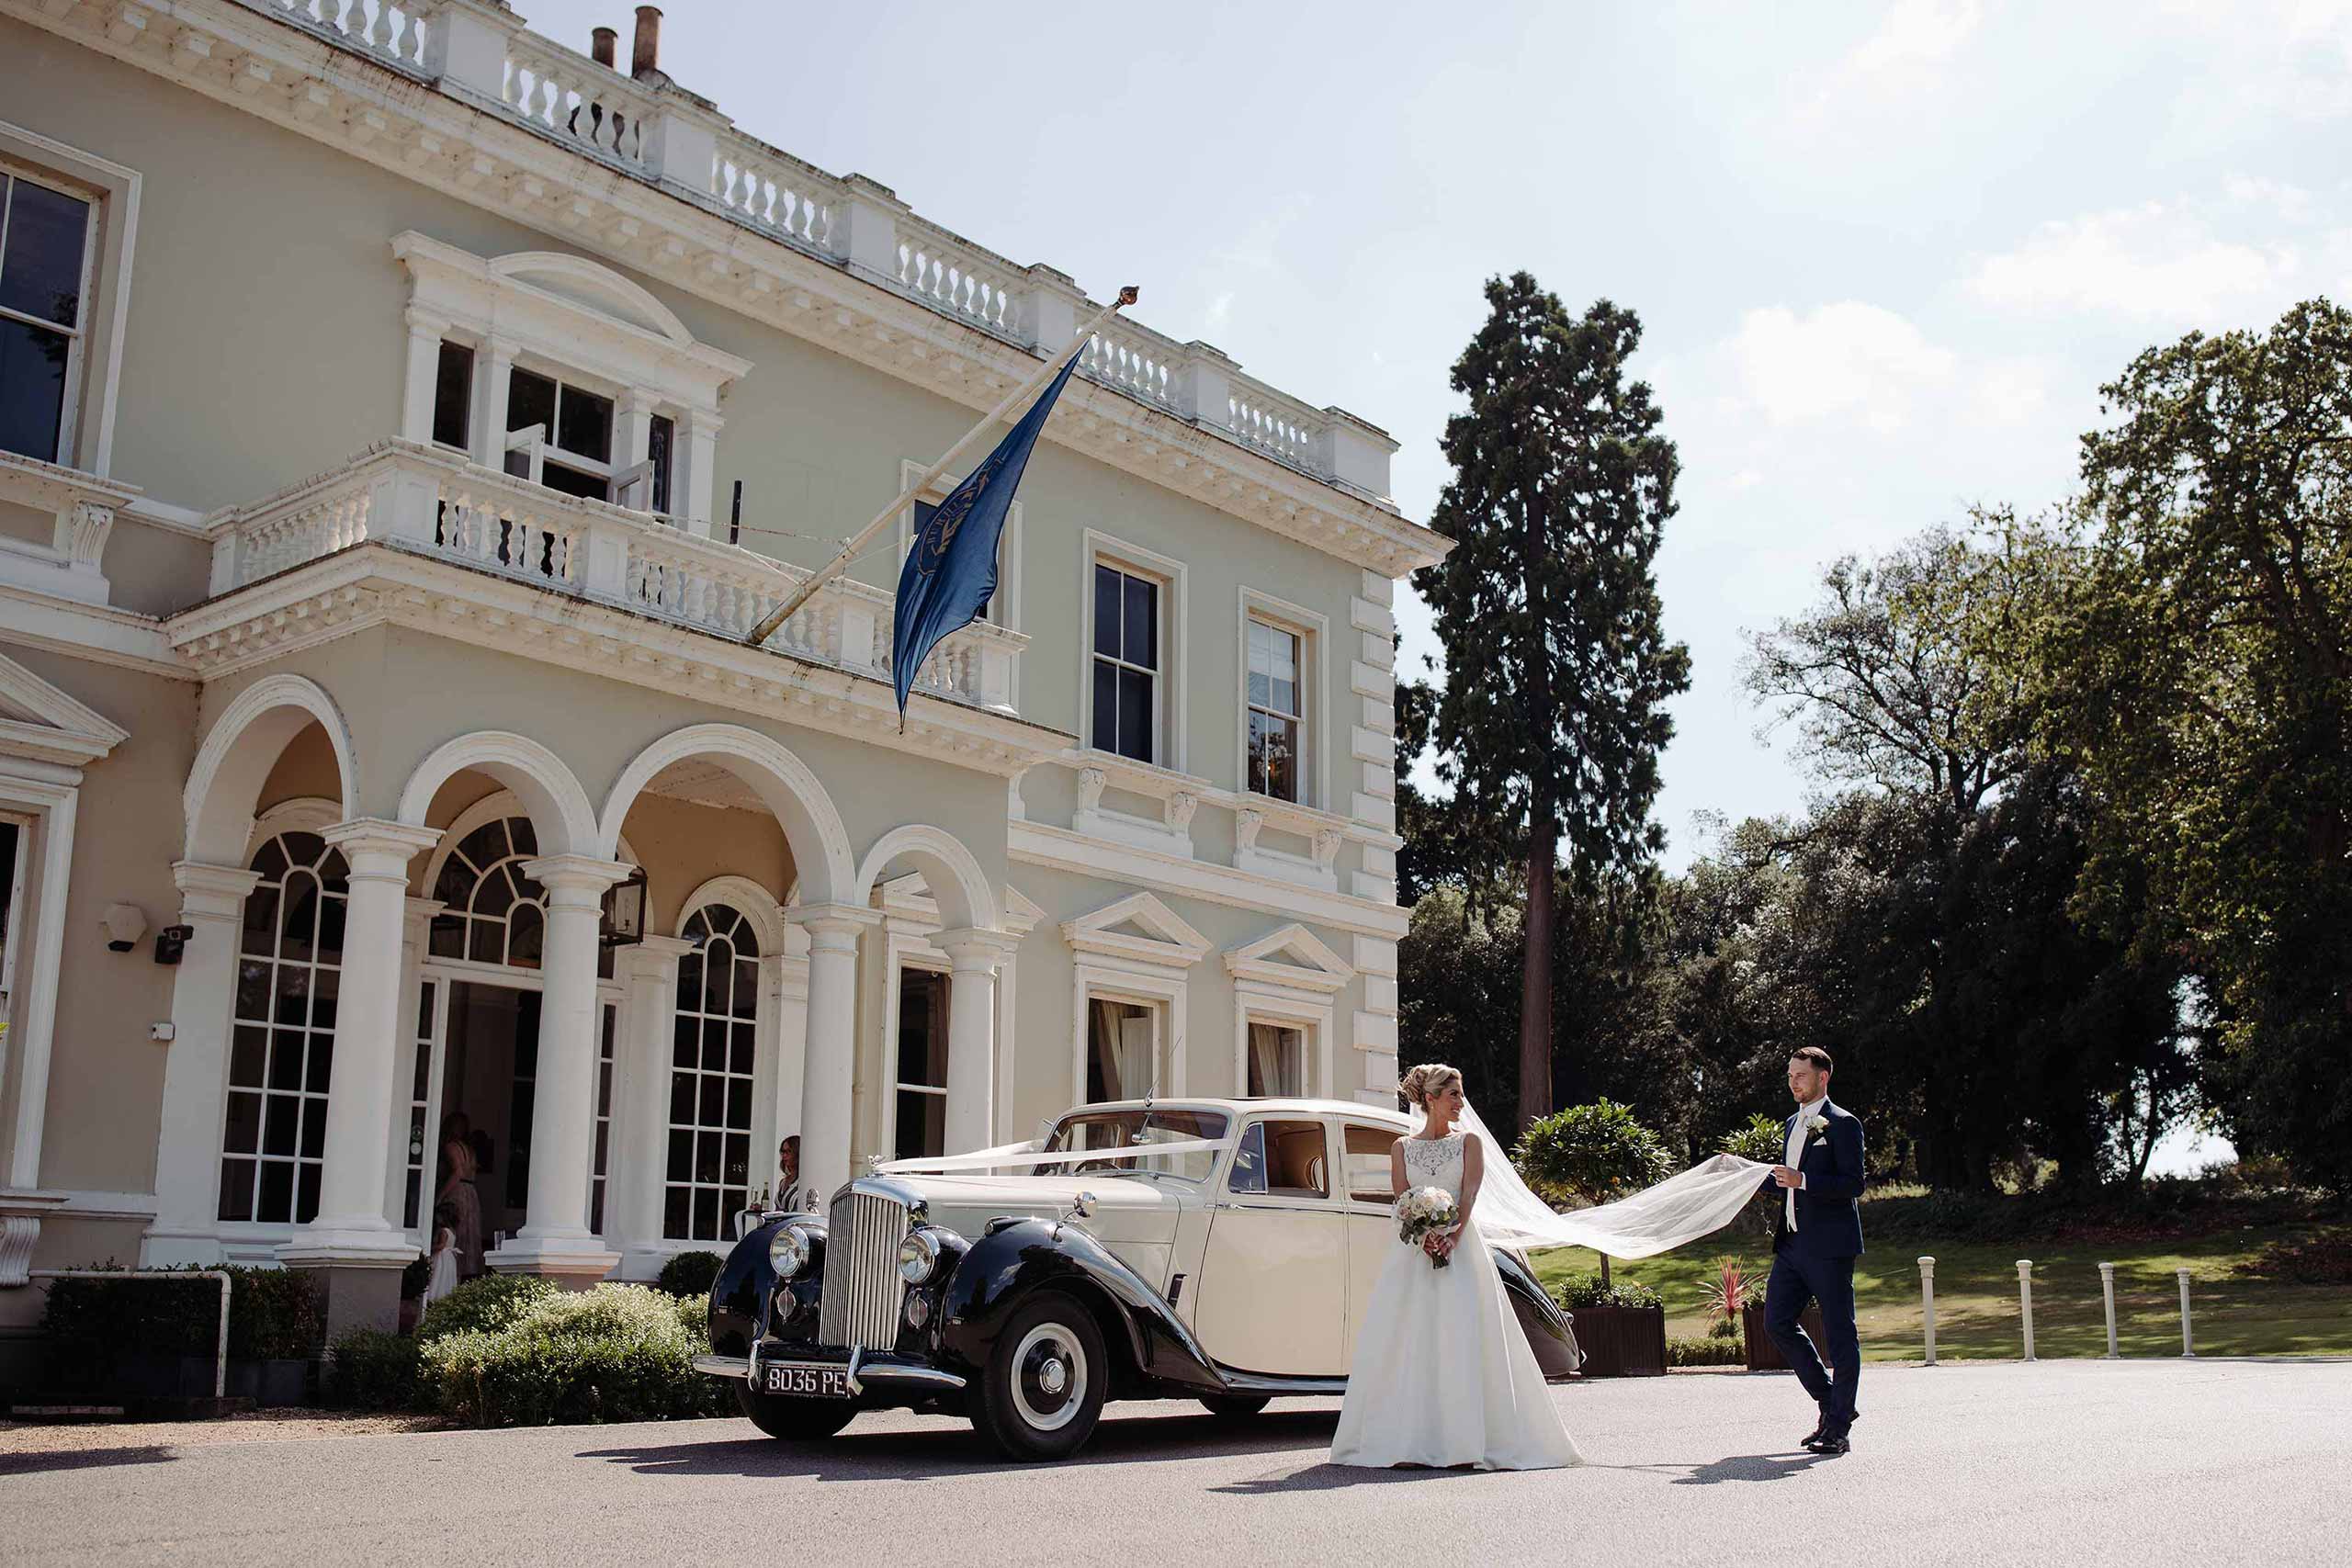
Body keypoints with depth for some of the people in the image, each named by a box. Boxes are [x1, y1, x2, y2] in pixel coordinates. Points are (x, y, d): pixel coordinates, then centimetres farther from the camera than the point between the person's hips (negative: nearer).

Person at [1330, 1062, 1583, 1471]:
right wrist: (1425, 1237, -16)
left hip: (1460, 1247, -1)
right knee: (1408, 1341, -4)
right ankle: (1409, 1440, 0)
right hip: (1414, 1250, 1)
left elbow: (1469, 1194, -3)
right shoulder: (1402, 1147, 10)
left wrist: (1452, 1237, -19)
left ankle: (1463, 1440, -5)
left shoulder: (1469, 1142, 9)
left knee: (1462, 1340, -8)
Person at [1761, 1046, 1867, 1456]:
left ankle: (1839, 1428, 4)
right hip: (1793, 1243, 9)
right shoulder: (1794, 1123, 19)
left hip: (1828, 1245, -9)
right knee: (1778, 1322, 6)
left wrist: (1802, 1181, -24)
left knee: (1839, 1332, -1)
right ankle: (1831, 1402, 21)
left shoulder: (1842, 1124, -8)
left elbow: (1853, 1183, -16)